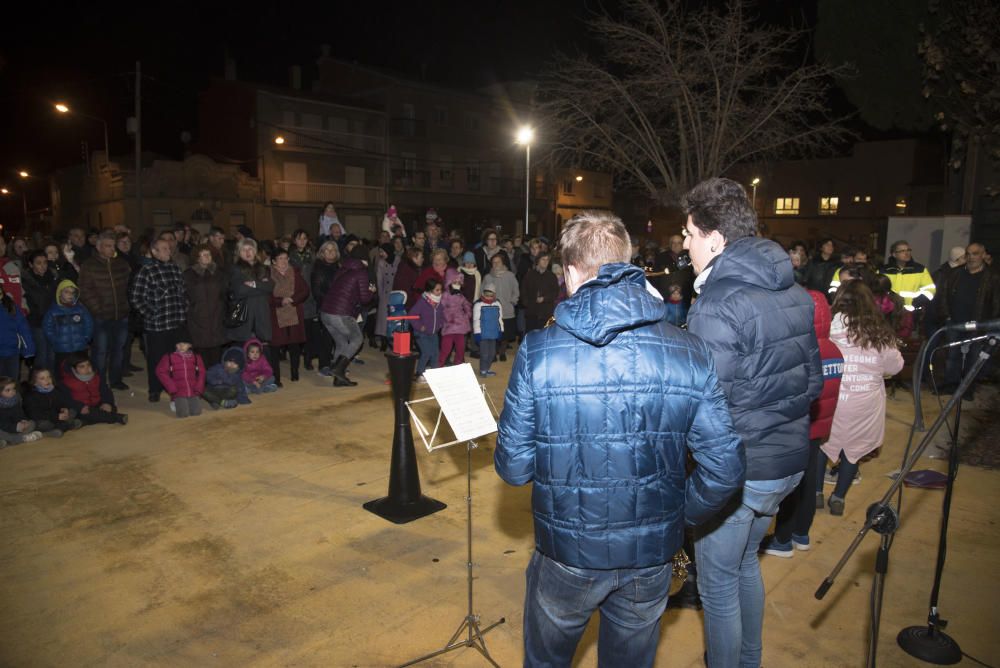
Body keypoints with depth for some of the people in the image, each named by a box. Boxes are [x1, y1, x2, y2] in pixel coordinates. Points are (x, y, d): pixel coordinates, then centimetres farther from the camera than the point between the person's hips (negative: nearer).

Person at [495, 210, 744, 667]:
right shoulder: (691, 353, -13)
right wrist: (679, 518, 7)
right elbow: (725, 470, -11)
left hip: (566, 553, -2)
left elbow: (514, 468, -14)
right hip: (652, 559, 2)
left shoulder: (537, 352, -19)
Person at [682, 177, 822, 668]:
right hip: (790, 460, 9)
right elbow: (813, 379, 11)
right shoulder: (794, 292, 4)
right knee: (745, 562, 28)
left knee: (718, 585, 11)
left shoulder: (718, 305, -23)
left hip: (737, 471, -9)